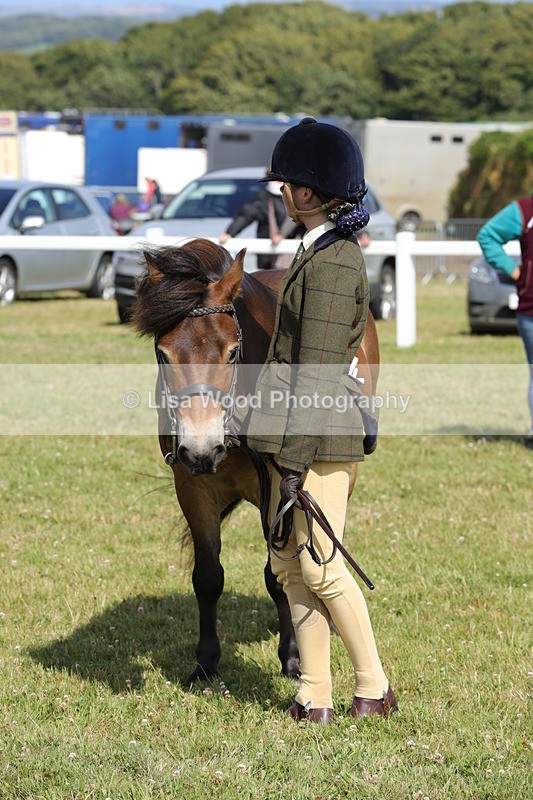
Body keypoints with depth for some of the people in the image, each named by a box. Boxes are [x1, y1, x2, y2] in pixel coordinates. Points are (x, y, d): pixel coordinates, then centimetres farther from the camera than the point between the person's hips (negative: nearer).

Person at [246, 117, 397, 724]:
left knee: (319, 565, -3)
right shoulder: (323, 252, 15)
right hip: (293, 429, 10)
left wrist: (294, 462, -19)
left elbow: (317, 373, -19)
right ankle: (314, 697, 13)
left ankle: (374, 689, 10)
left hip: (319, 434, -10)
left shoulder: (332, 264, -16)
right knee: (290, 563, 9)